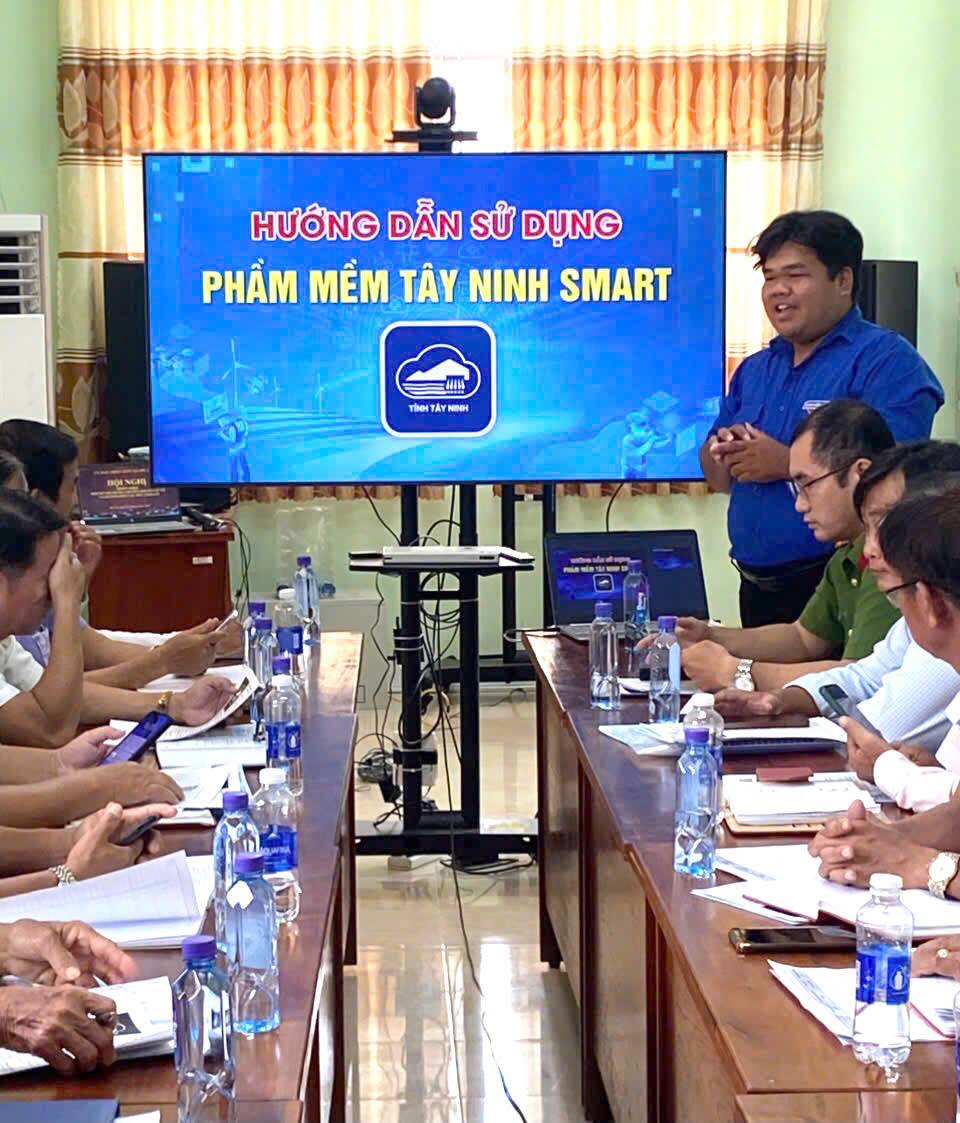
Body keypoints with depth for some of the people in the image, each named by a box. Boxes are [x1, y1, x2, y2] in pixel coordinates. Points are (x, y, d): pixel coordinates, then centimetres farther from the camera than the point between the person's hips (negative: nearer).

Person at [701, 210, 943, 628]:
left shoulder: (887, 361, -9)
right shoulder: (755, 370, 16)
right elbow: (719, 478, 19)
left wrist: (786, 463, -20)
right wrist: (722, 451, -5)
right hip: (758, 588, 7)